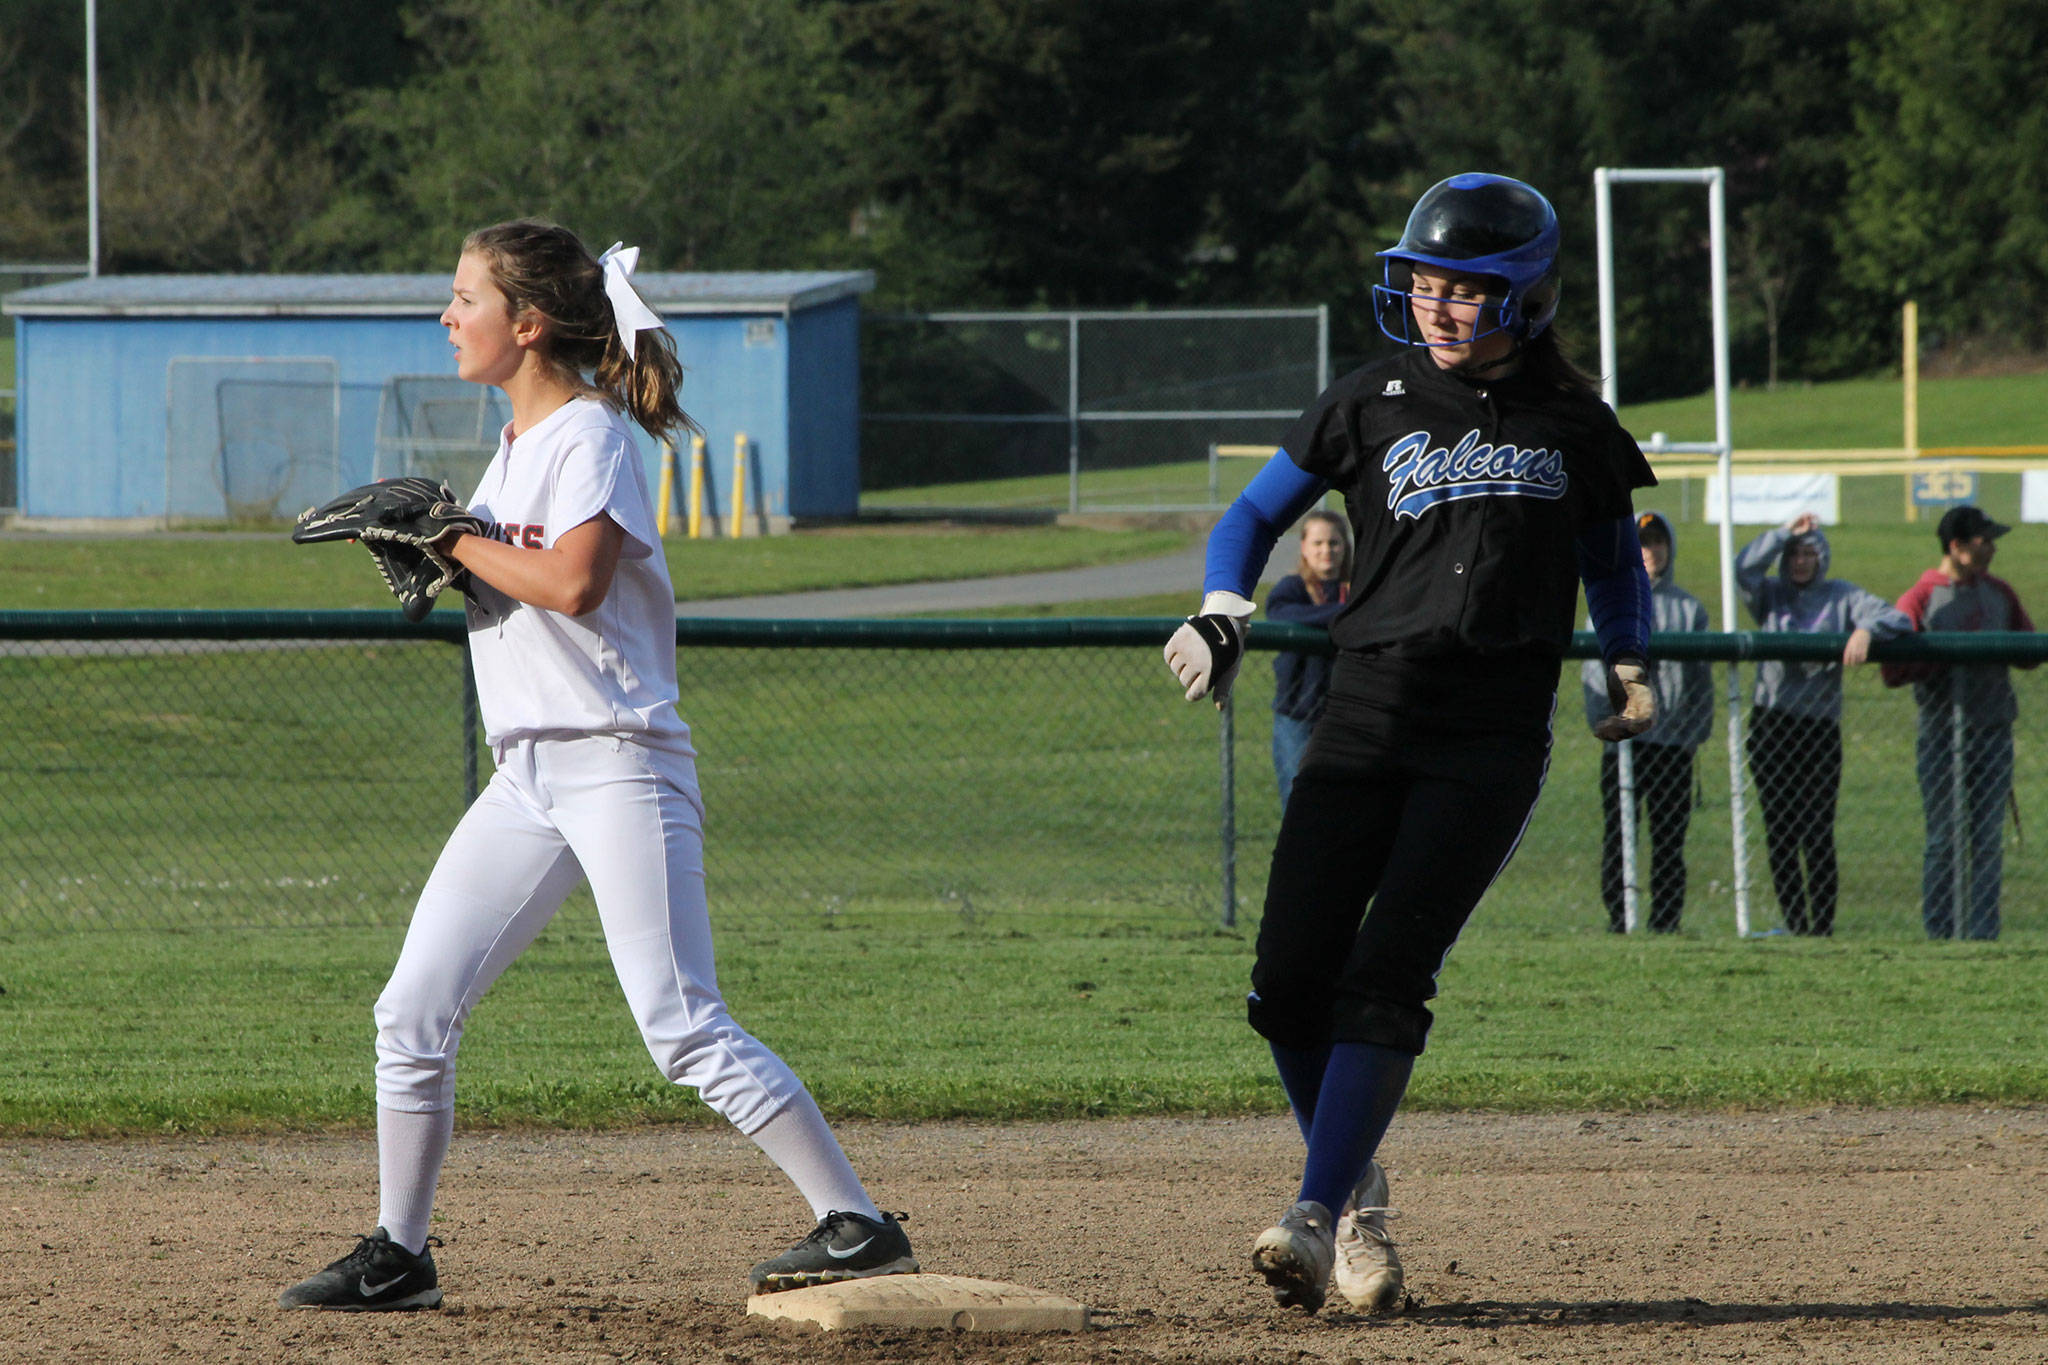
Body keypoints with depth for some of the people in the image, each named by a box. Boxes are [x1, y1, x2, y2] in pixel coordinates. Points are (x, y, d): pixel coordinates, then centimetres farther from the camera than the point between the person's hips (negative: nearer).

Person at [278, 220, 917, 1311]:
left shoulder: (591, 434, -9)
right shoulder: (515, 445, 18)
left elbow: (573, 583, -23)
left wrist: (457, 540, -12)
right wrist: (440, 554, 4)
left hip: (620, 760, -9)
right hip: (525, 779, 9)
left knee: (683, 1029, -14)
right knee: (412, 1012, 4)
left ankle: (856, 1223, -11)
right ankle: (397, 1256, 13)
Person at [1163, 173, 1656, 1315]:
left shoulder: (1574, 428, 7)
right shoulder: (1371, 406, 8)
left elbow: (1613, 554, 24)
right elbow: (1258, 512, 16)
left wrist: (1630, 666, 13)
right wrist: (1223, 614, -1)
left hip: (1495, 738, -2)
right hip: (1366, 716, 2)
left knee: (1386, 976, -16)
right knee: (1292, 981, -7)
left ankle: (1319, 1217, -18)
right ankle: (1358, 1193, 14)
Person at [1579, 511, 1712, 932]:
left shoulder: (1689, 608, 12)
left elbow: (1702, 675, 11)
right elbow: (1591, 667, 3)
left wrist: (1698, 727, -2)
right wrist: (1601, 719, -11)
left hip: (1674, 739, 1)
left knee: (1670, 840, 2)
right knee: (1616, 837, -3)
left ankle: (1666, 924, 5)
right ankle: (1619, 923, -1)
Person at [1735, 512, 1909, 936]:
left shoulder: (1841, 597, 8)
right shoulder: (1770, 596, 10)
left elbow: (1897, 618, -2)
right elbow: (1744, 568, -10)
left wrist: (1866, 629, -22)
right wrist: (1785, 533, -6)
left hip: (1821, 724, -2)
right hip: (1771, 723, 2)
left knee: (1818, 836, -6)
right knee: (1779, 834, 0)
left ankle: (1823, 928, -3)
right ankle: (1795, 928, 5)